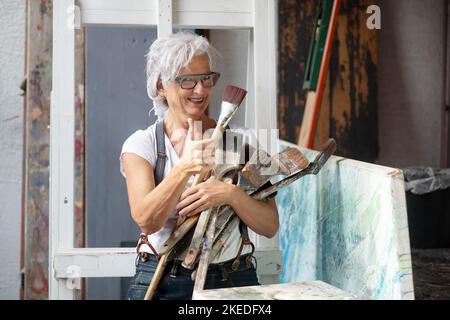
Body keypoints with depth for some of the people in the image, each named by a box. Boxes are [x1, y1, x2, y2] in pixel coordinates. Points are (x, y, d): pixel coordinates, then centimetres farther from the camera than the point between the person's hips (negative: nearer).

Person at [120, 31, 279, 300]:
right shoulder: (142, 144, -1)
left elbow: (270, 227, -1)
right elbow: (147, 221, -16)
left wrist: (231, 194, -19)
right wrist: (184, 168, -29)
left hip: (234, 278, 1)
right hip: (162, 282, -1)